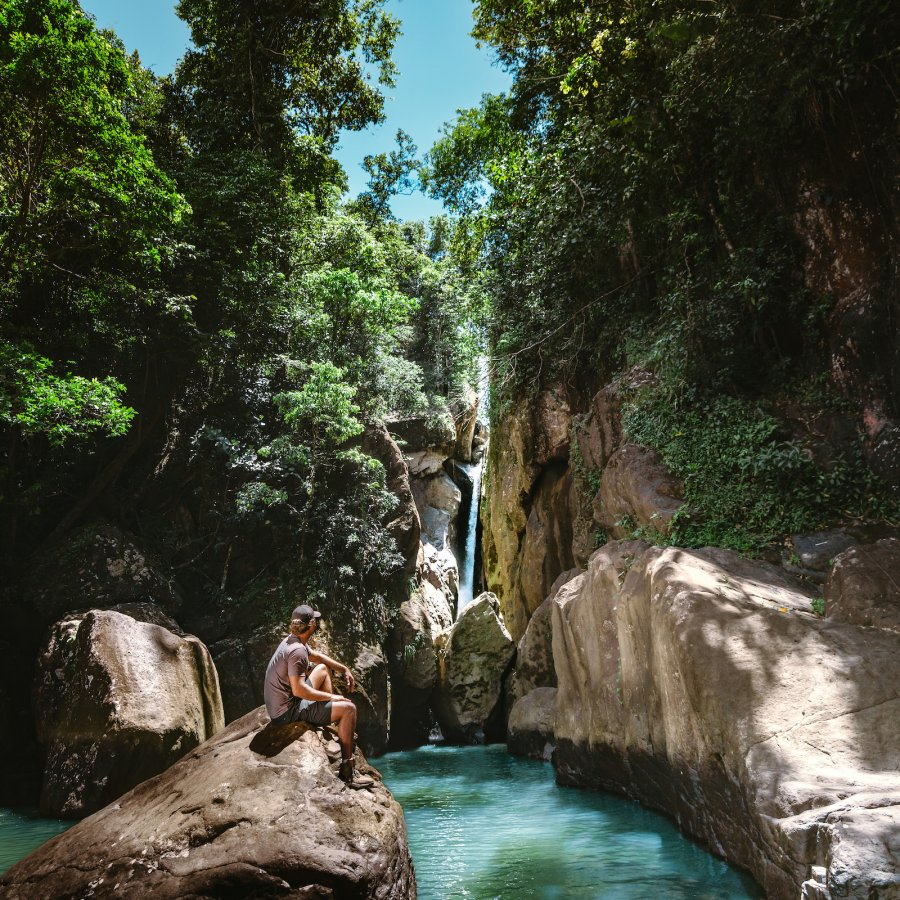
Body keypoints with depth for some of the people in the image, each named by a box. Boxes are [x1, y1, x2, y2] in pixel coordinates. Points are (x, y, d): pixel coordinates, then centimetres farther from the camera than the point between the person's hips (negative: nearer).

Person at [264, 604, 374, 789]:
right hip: (287, 712, -10)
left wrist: (345, 669, 20)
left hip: (278, 704, 10)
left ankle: (342, 731, 26)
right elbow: (299, 690, -30)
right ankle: (347, 772, -3)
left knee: (323, 669, 24)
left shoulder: (292, 641, 5)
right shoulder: (297, 651, -25)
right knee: (349, 708, -12)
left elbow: (317, 656, 23)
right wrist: (331, 697, -19)